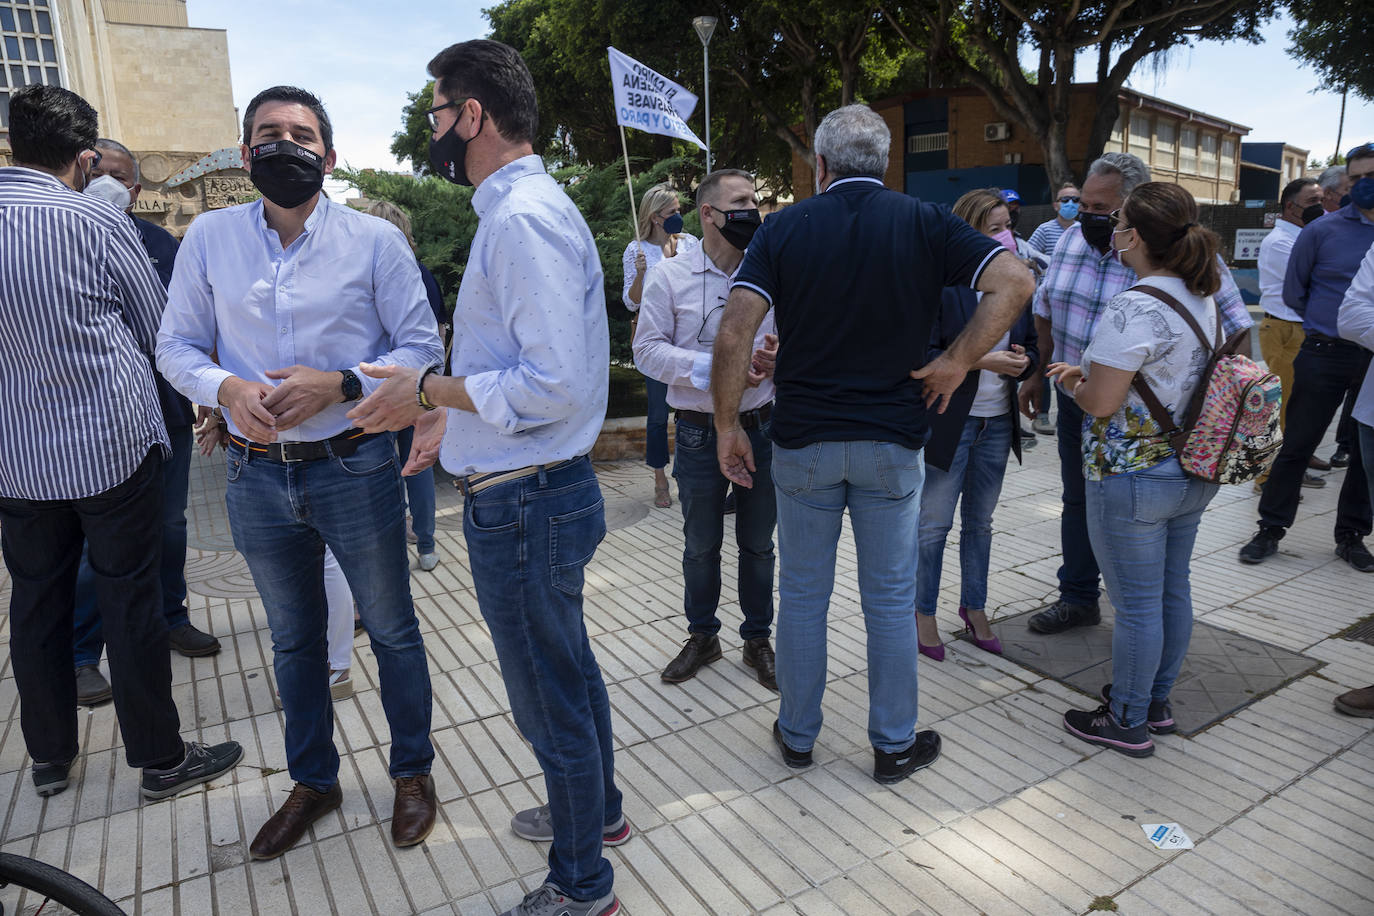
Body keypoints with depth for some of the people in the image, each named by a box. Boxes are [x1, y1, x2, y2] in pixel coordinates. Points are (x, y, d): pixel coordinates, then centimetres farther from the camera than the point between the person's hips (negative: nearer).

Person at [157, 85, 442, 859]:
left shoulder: (375, 239, -5)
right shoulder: (209, 237, 3)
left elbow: (423, 346, -5)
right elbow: (177, 345, 7)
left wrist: (340, 385, -20)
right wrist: (226, 388, -14)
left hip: (356, 468, -3)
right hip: (257, 472, 3)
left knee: (392, 630, 11)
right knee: (294, 641, 19)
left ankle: (414, 773, 34)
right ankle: (314, 782, 41)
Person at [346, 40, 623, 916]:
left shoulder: (521, 218, -20)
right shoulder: (532, 205, 13)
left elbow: (555, 384, -27)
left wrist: (430, 389, -16)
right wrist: (459, 415, 19)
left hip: (524, 502, -10)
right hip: (539, 488, 10)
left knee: (553, 702, 7)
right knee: (570, 672, 26)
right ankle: (595, 808, 49)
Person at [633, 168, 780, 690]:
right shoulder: (670, 276, -4)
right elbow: (648, 350, -8)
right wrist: (711, 370, -20)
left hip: (762, 428, 2)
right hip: (700, 434, -1)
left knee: (758, 543, 14)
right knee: (700, 546, 13)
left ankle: (758, 639, 32)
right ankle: (702, 636, 35)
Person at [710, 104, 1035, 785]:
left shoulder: (785, 227, -2)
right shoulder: (924, 224, 0)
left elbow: (735, 333, -13)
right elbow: (1015, 282, -11)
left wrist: (727, 426, -6)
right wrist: (957, 362, -6)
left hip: (802, 440, 0)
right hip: (892, 440, 0)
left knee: (802, 595, 14)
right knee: (890, 600, 12)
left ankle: (797, 735, 29)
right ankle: (895, 744, 26)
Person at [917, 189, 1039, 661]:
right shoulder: (941, 285, -14)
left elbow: (1032, 346, 15)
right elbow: (923, 355, -18)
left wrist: (1023, 361, -8)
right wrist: (983, 361, -24)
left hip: (997, 422, 6)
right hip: (948, 421, -6)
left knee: (980, 521, 18)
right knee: (933, 524, 5)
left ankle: (974, 607, 33)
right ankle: (924, 613, 21)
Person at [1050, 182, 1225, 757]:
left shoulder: (1132, 310, -22)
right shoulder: (1204, 301, 7)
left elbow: (1101, 404, -22)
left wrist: (1071, 383, -1)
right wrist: (1095, 372, 11)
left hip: (1133, 478, -9)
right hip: (1193, 473, 9)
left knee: (1136, 603, 4)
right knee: (1173, 591, 19)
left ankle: (1128, 722, 21)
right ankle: (1157, 701, 36)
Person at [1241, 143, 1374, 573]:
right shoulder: (1322, 230, -1)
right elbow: (1293, 291, 9)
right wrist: (1324, 326, 12)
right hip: (1325, 356, -2)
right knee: (1297, 445, 1)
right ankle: (1271, 529, 11)